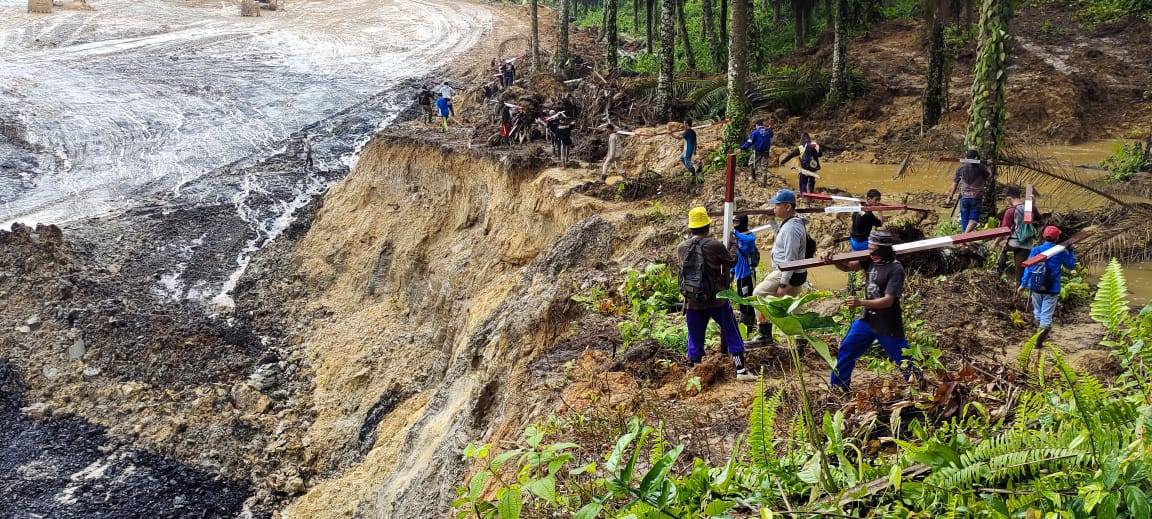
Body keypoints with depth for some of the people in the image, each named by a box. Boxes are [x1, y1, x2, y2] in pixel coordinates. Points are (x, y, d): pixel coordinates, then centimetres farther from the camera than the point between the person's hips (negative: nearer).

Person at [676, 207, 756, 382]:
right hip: (716, 300, -3)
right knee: (731, 334, 10)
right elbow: (732, 262, 0)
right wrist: (732, 244, 18)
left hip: (692, 302, 3)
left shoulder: (681, 248, -4)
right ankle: (741, 370, 11)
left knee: (695, 338, 14)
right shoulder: (715, 245, -14)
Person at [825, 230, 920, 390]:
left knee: (904, 361, 4)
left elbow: (888, 300, -27)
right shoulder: (871, 261, -3)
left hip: (888, 326, -7)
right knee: (846, 351, 11)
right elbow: (847, 267, 2)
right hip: (867, 320, 7)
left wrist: (861, 303, -36)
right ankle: (838, 387, 23)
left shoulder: (895, 269, -23)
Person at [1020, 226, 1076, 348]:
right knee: (1046, 315, -2)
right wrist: (1070, 251, 22)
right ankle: (1044, 327, -28)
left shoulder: (1035, 250, -3)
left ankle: (1040, 329, 37)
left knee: (1038, 312, 21)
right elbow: (1071, 265, 11)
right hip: (1052, 289, -2)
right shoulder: (1061, 252, -5)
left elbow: (1028, 268, -4)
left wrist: (1023, 284, 1)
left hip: (1036, 287, 2)